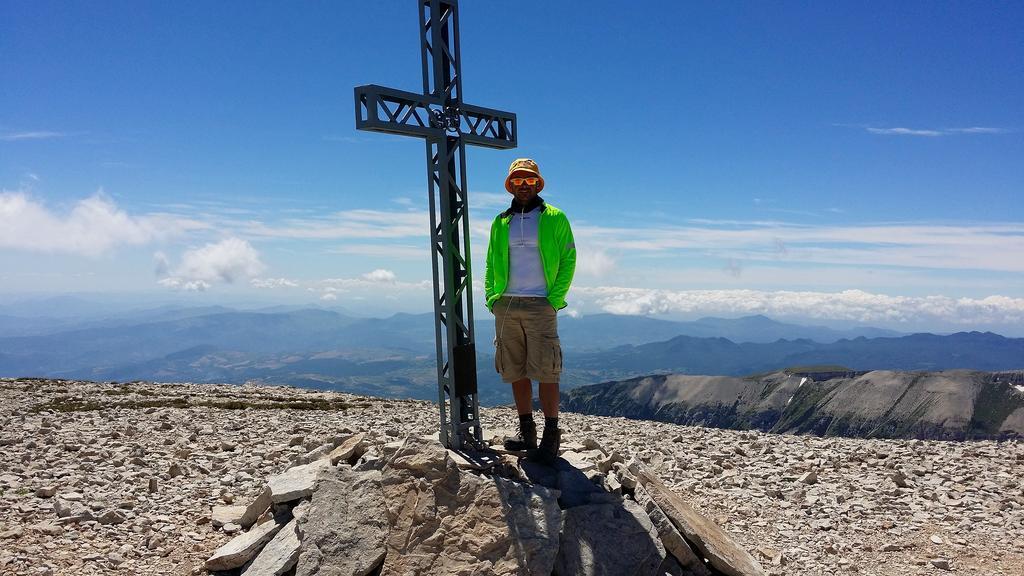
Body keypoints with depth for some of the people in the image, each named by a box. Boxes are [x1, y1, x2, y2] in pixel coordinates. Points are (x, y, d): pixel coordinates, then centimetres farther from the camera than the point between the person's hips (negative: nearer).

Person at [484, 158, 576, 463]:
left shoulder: (554, 218, 3)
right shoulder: (500, 222, 14)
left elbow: (568, 260, 1)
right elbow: (490, 263, 18)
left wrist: (555, 299, -9)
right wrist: (492, 298, 5)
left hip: (540, 306, -4)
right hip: (506, 306, 4)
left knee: (545, 372, -6)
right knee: (516, 372, 8)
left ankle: (551, 436, 3)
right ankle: (527, 432, 18)